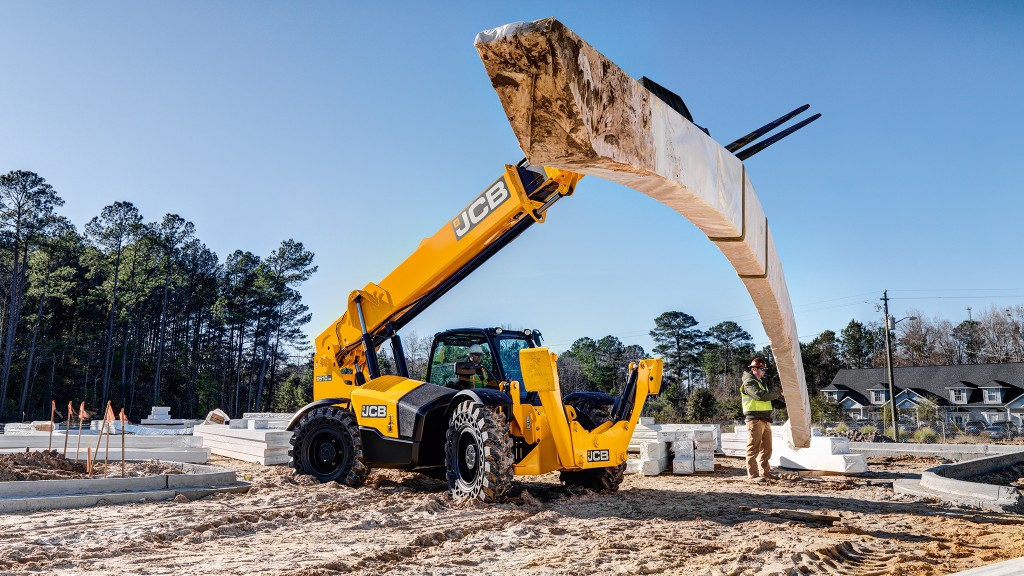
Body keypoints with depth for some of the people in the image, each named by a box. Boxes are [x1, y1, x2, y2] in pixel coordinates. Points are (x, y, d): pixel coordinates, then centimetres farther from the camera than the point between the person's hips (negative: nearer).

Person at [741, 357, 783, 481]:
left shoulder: (762, 382, 23)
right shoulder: (749, 383, -7)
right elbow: (760, 395, -21)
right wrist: (777, 394, -12)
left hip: (765, 419, 9)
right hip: (754, 419, -9)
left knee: (766, 449, 12)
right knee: (754, 448, -8)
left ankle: (765, 473, 20)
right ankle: (753, 475, -7)